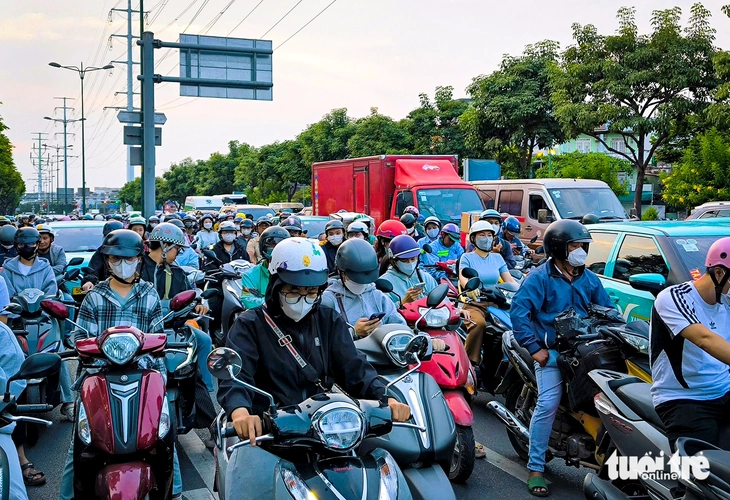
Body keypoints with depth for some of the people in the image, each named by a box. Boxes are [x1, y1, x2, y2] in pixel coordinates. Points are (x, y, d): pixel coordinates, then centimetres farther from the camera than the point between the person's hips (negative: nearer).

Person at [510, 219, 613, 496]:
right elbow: (518, 310, -14)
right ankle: (535, 468, -6)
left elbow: (608, 310, 18)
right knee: (548, 405, -16)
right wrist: (534, 347, -17)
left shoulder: (588, 279, 13)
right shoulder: (540, 277, -6)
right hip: (551, 351, -6)